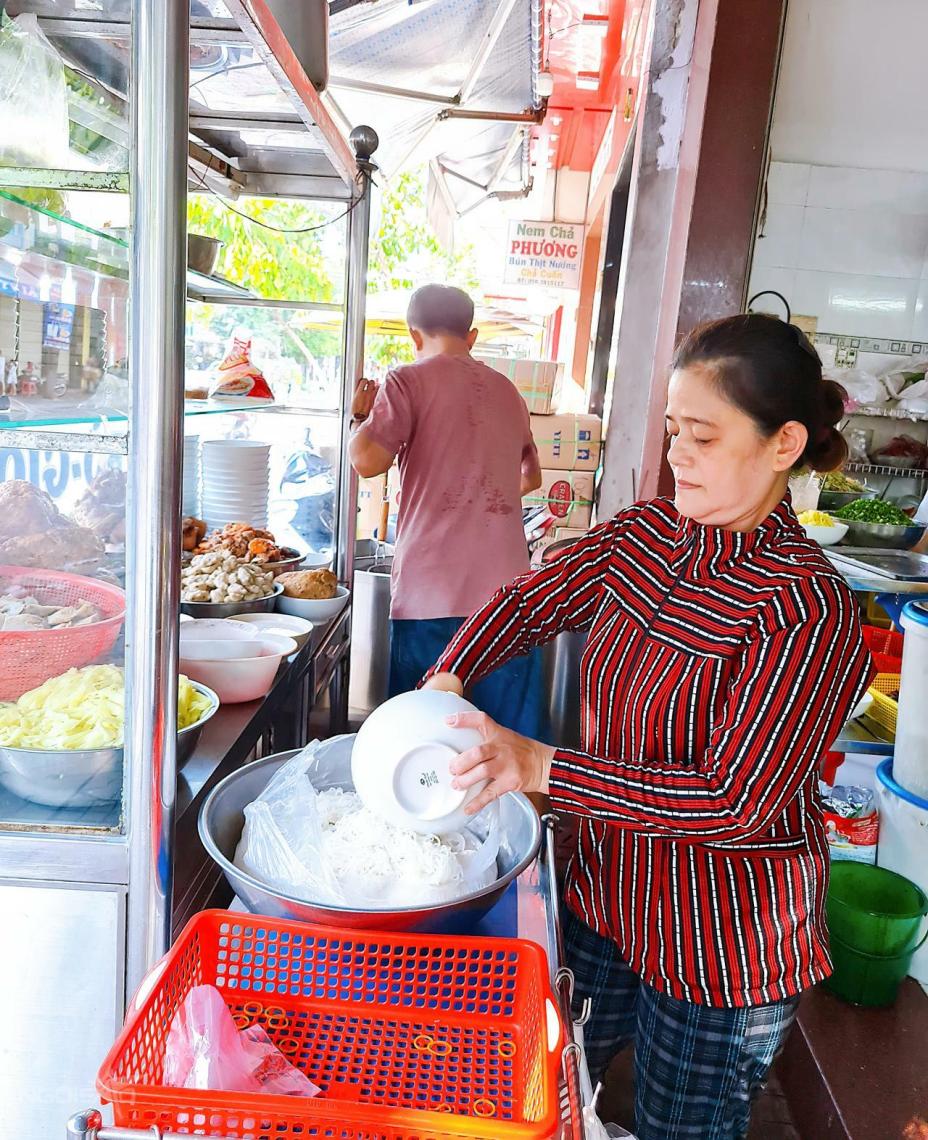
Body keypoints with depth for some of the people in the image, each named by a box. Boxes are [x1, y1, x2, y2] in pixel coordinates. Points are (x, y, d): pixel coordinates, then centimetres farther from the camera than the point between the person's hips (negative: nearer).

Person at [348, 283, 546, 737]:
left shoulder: (408, 381, 1)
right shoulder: (507, 391, 18)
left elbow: (368, 460, -13)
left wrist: (361, 415, 8)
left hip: (432, 591, -4)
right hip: (506, 585, 4)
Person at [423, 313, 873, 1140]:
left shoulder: (809, 612, -27)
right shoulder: (646, 534, -6)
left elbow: (732, 800, -29)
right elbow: (527, 604, 3)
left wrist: (538, 766, -33)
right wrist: (445, 683, -14)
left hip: (723, 949, -6)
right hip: (609, 890, 6)